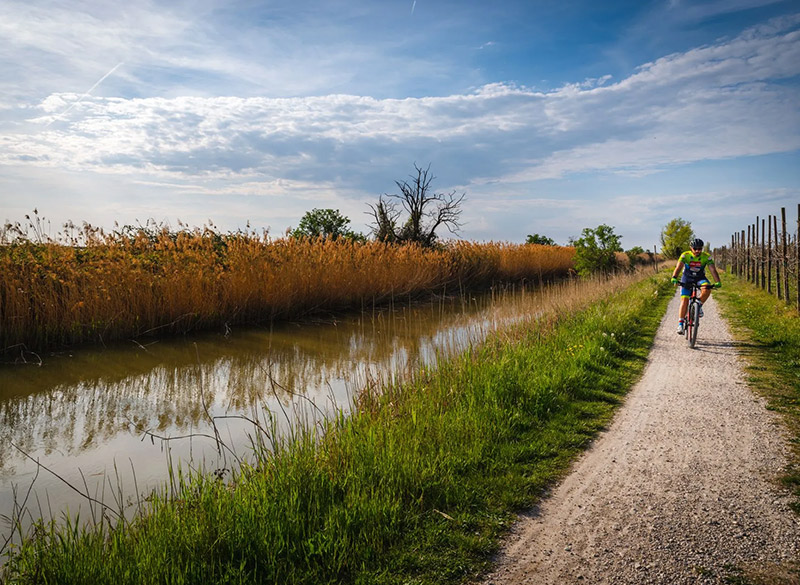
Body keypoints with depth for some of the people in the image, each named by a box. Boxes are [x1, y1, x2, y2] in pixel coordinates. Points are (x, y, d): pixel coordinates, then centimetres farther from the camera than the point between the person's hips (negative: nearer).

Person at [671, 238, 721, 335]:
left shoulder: (706, 257, -15)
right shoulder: (685, 255, -18)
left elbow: (713, 269, -23)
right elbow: (678, 267, -30)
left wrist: (718, 282, -39)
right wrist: (674, 278, -49)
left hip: (700, 278, 1)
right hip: (687, 278, -1)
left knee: (707, 289, -32)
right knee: (684, 300, -13)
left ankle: (699, 306, -4)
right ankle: (680, 324, -6)